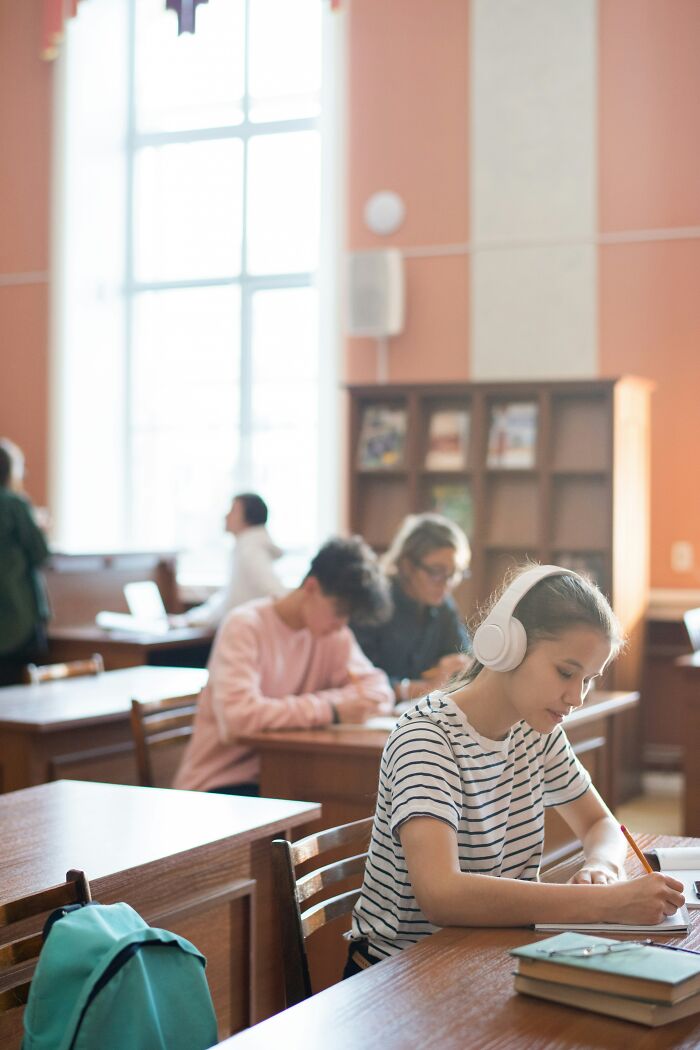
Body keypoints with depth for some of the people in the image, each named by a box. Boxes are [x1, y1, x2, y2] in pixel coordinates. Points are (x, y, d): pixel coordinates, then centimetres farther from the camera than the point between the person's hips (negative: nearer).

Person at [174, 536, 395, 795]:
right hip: (217, 782, -6)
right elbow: (238, 715, -29)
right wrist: (329, 709, -24)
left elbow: (379, 692, 3)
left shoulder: (334, 635, 6)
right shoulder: (244, 626, -15)